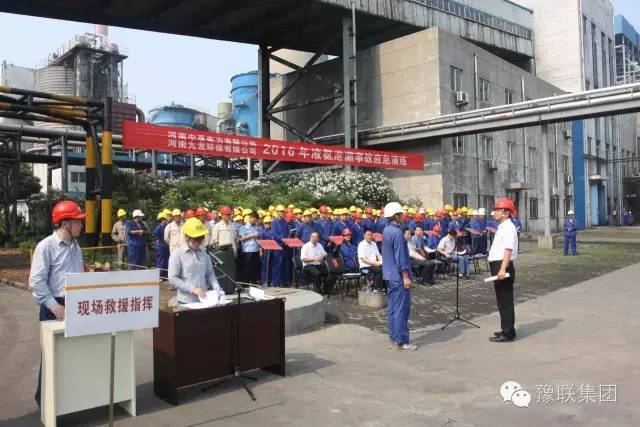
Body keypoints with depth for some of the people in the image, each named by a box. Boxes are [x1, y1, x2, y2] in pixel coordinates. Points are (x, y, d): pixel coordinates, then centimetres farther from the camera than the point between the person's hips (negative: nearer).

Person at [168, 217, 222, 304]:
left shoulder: (204, 253, 8)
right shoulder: (177, 254, -6)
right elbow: (173, 279, -10)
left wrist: (217, 288, -1)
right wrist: (192, 289, -16)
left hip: (204, 299, 4)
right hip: (186, 302, -4)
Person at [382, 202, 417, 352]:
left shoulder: (386, 230, 10)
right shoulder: (397, 233, -19)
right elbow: (400, 257, -20)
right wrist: (406, 277, -16)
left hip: (390, 275, 10)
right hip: (398, 276, -10)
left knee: (392, 307, 13)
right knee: (402, 308, -3)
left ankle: (393, 339, 19)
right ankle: (401, 341, 2)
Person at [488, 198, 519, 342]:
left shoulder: (508, 227, -14)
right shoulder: (502, 227, 17)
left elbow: (508, 249, -23)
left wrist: (502, 269, -30)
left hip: (503, 266, -10)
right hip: (498, 266, 10)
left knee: (505, 301, -4)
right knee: (502, 300, 17)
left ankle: (507, 333, 4)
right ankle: (507, 329, 29)